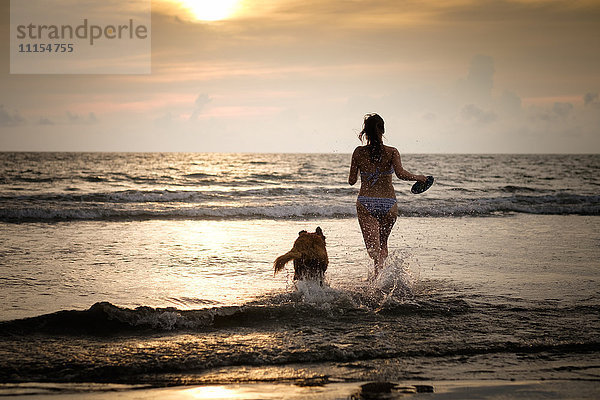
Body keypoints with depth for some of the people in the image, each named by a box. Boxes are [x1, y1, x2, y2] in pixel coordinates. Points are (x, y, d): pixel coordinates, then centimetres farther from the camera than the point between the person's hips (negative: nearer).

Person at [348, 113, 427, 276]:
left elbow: (351, 181, 4)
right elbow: (401, 173, -18)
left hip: (365, 202, -1)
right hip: (388, 203, 1)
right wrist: (418, 177, -1)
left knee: (372, 245, -8)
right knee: (383, 242, 21)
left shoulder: (359, 152, 1)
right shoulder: (391, 152, -2)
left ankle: (379, 263, -40)